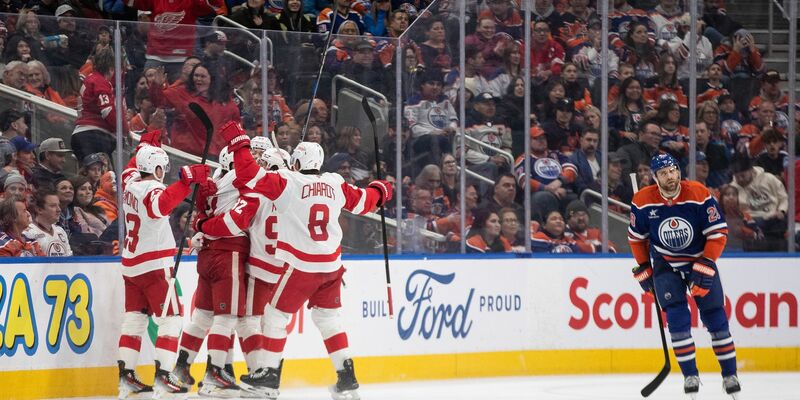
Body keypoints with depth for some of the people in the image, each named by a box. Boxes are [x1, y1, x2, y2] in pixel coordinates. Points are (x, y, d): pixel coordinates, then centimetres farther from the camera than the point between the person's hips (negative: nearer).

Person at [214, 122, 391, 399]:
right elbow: (361, 202, 19)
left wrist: (238, 142, -9)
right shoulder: (335, 184, 4)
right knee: (328, 318, 17)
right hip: (331, 265, 5)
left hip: (301, 267, -5)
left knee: (276, 315, 6)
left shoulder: (288, 182, -10)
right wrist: (379, 191, 40)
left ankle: (269, 377, 4)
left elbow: (251, 177, -17)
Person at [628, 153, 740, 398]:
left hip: (700, 260, 0)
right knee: (677, 318, -13)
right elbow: (636, 237, 1)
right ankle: (690, 375, -4)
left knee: (715, 316, -1)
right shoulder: (643, 202, -15)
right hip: (665, 263, 0)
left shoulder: (700, 195, -21)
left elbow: (718, 233, -16)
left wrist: (705, 267, -23)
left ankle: (729, 374, 9)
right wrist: (644, 270, 2)